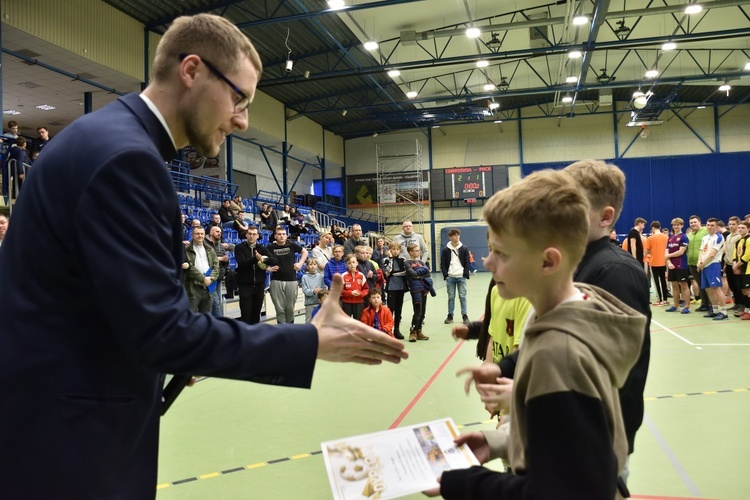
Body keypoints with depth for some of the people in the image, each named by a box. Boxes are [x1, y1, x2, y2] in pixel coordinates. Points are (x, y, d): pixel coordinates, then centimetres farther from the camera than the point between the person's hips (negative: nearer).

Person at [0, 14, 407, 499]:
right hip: (62, 433, -10)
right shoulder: (125, 155, -24)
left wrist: (176, 349, 12)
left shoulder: (109, 134, 8)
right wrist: (313, 341, -20)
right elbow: (163, 329, -26)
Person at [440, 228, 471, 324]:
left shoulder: (464, 249, 4)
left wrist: (465, 274, -6)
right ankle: (450, 315, 12)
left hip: (461, 277, 0)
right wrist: (446, 275, -7)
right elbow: (443, 264, 4)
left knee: (462, 297, 1)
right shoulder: (445, 250, 3)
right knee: (451, 297, 5)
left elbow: (467, 263, 3)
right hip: (450, 277, 0)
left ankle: (465, 315, 9)